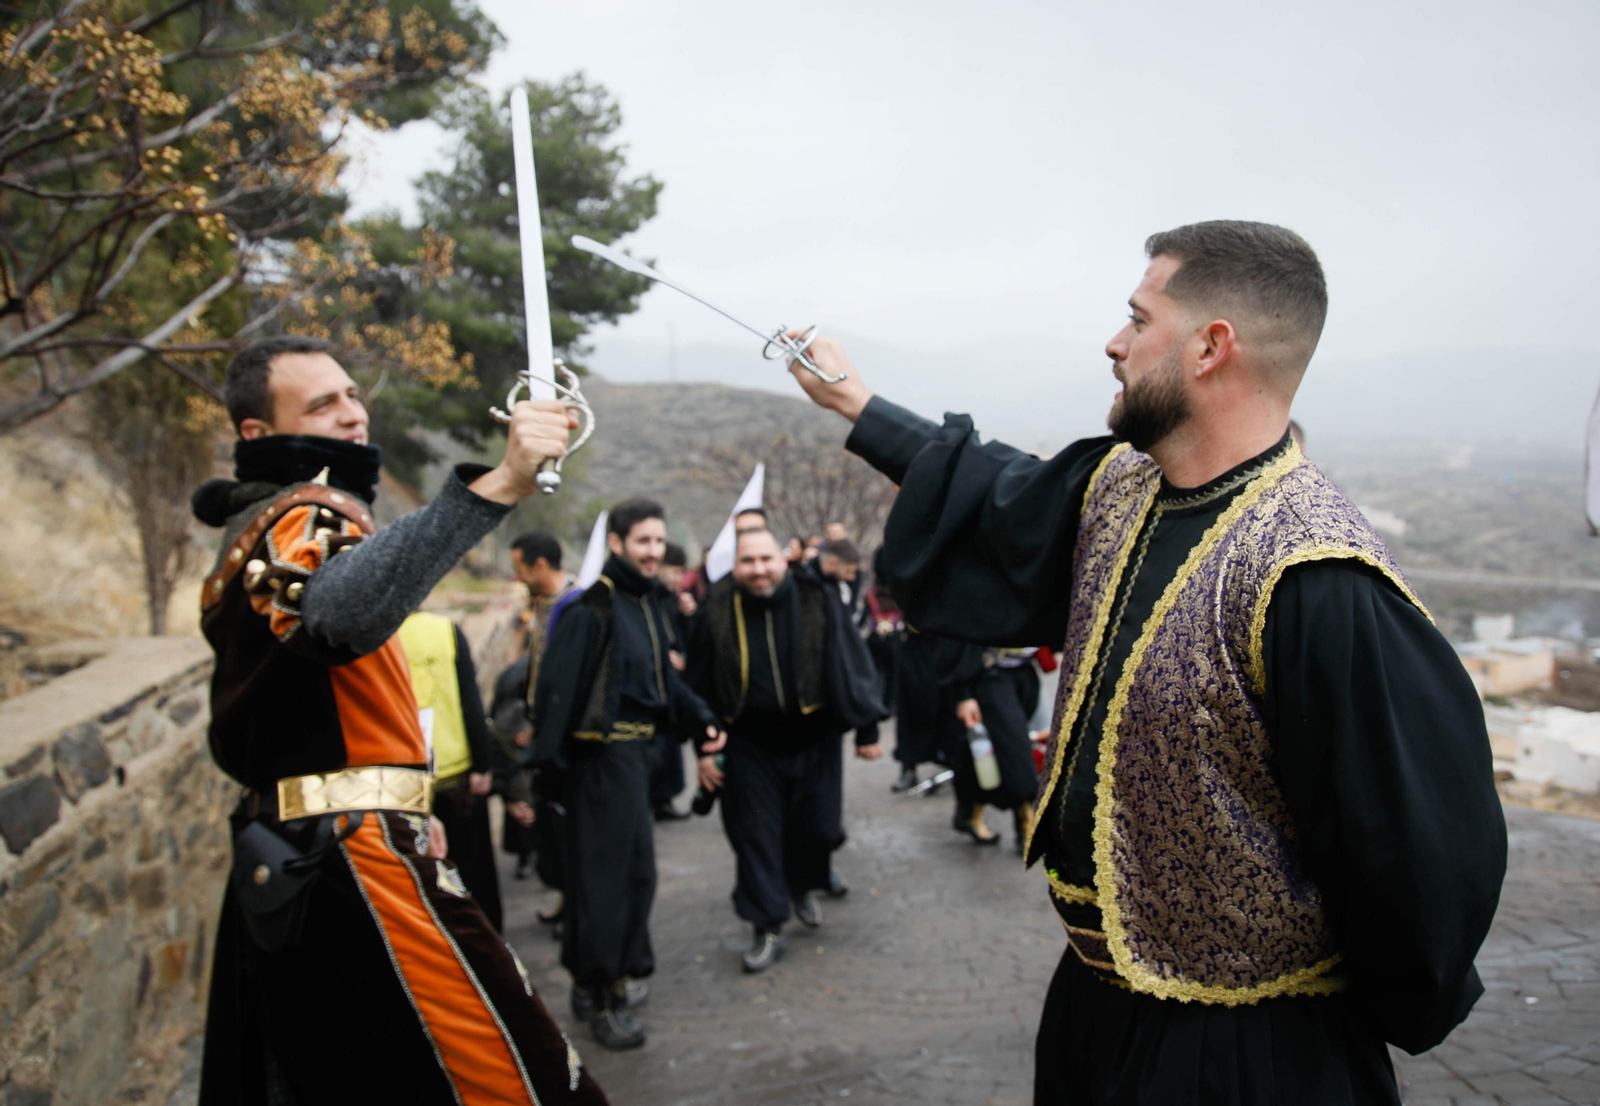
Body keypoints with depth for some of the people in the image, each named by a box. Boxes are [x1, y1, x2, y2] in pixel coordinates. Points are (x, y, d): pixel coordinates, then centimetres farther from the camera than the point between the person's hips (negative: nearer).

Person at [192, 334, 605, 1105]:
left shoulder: (259, 536, 21)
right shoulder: (300, 520, -12)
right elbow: (345, 611, -39)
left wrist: (394, 805, 17)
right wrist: (497, 486, -47)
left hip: (288, 869, 11)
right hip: (352, 867, -10)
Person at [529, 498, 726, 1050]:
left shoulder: (651, 600, 11)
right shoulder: (592, 605, -15)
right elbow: (558, 686, -19)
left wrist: (702, 718, 3)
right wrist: (548, 762, -22)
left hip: (637, 750, 9)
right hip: (601, 753, -9)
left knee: (633, 866, 16)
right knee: (605, 870, -2)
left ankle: (596, 981, 30)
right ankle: (602, 994, 11)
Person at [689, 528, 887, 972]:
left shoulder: (818, 601, -11)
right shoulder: (719, 614, -9)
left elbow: (850, 665, -3)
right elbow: (703, 685, -1)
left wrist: (866, 728, -2)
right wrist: (705, 749, -1)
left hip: (813, 739, 1)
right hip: (751, 745, 0)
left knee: (817, 829, 10)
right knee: (757, 836, 3)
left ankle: (804, 888, 42)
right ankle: (767, 929, 17)